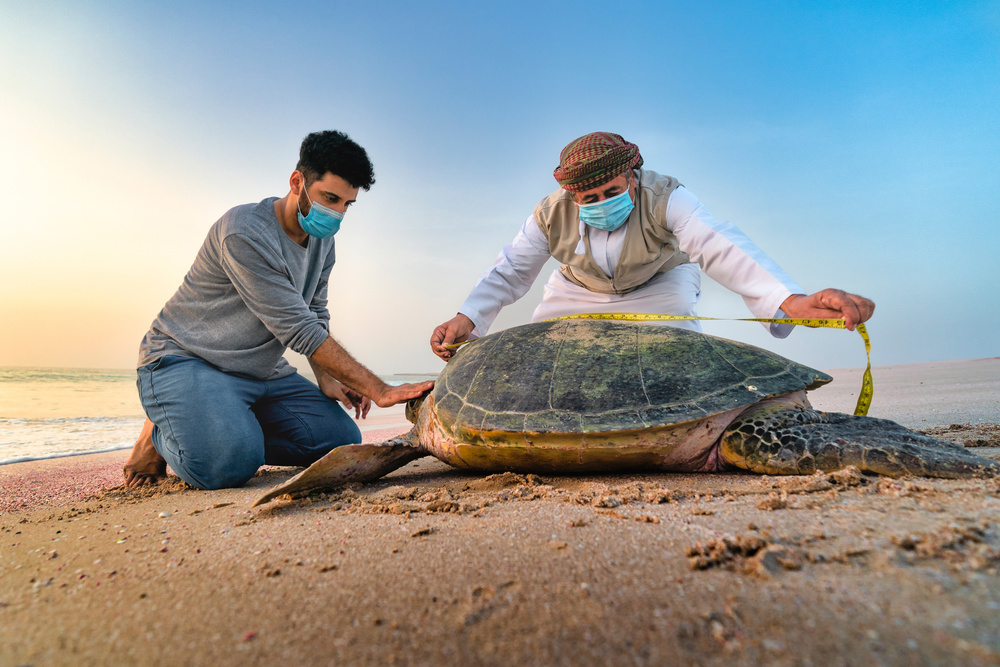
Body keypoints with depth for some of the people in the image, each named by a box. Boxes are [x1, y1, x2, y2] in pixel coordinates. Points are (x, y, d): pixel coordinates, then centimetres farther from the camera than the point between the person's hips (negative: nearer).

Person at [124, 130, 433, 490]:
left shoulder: (322, 240, 3)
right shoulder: (244, 233, -24)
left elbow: (315, 315, 13)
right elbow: (300, 331, -28)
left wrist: (326, 377, -5)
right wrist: (379, 390, -29)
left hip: (264, 373, 7)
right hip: (185, 361, -7)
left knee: (341, 440, -10)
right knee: (228, 464, -32)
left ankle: (235, 433, 7)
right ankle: (162, 435, 2)